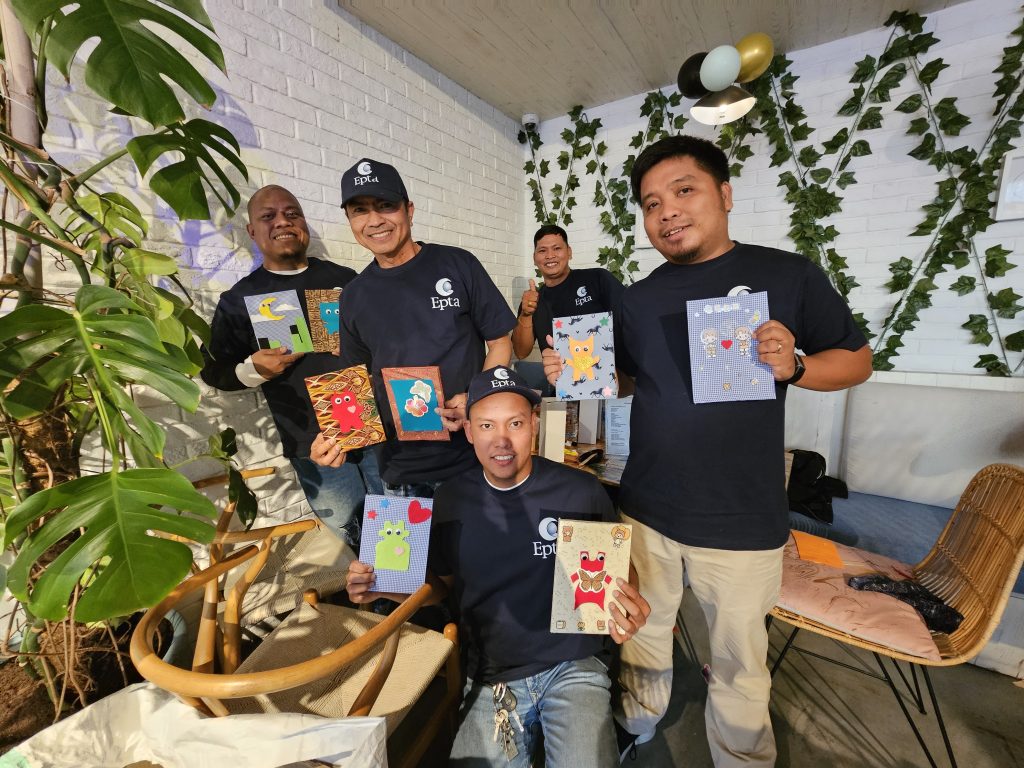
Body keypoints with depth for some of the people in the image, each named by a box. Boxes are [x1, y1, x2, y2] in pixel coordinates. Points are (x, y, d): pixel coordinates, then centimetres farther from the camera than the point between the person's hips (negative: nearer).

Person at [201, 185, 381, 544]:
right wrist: (253, 370, -12)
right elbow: (214, 371, 10)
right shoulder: (239, 299, 4)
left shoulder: (344, 278, 9)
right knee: (345, 543, 9)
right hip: (315, 449, -1)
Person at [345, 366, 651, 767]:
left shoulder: (582, 491, -12)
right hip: (491, 678, 3)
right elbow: (440, 583, 11)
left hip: (573, 666, -2)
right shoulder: (450, 501, -3)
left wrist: (628, 608, -20)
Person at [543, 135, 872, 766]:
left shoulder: (788, 274, -4)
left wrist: (794, 366, -18)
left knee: (740, 665, 16)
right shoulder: (641, 298, 4)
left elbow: (857, 359, 2)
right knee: (643, 632, 23)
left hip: (743, 520, -2)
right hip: (645, 510, 3)